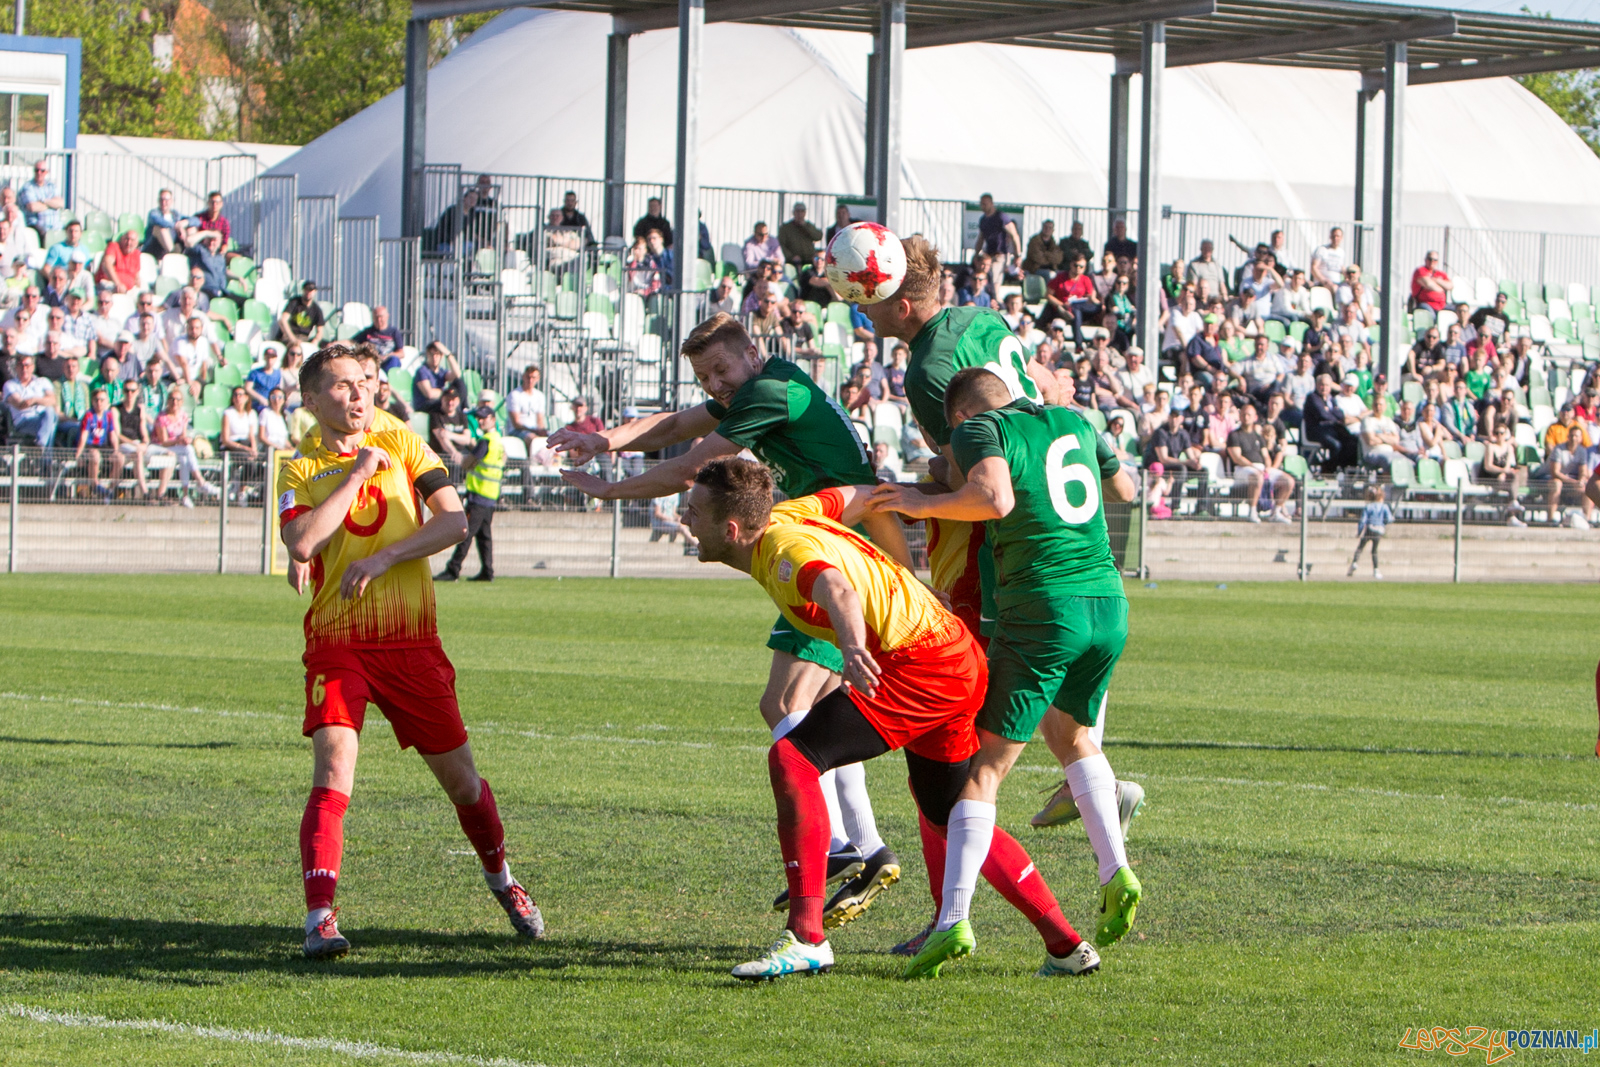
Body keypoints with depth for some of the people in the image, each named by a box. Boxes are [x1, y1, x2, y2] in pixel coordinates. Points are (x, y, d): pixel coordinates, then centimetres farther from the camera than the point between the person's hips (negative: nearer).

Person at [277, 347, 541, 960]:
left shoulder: (402, 448, 7)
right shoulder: (301, 472, 3)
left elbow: (454, 522, -5)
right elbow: (302, 544, -17)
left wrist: (384, 557, -15)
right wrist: (357, 474, -12)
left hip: (412, 642, 2)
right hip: (337, 643, -2)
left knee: (459, 777, 10)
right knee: (332, 772, -21)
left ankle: (500, 879, 36)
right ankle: (320, 918, -24)